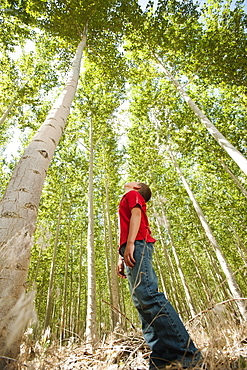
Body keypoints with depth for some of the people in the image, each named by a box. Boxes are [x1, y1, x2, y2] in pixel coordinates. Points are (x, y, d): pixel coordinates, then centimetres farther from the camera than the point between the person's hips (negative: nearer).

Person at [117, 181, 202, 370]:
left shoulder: (133, 194, 13)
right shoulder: (126, 203, 35)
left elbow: (136, 214, -7)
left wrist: (130, 244, -19)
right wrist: (122, 258, 19)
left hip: (137, 245, -9)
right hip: (131, 252, 9)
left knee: (148, 295, -19)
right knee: (142, 303, 0)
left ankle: (186, 352, -16)